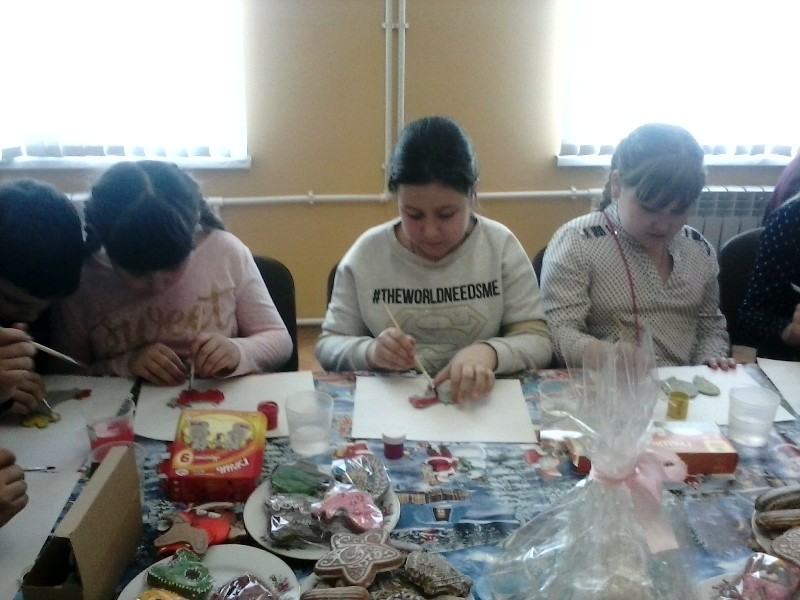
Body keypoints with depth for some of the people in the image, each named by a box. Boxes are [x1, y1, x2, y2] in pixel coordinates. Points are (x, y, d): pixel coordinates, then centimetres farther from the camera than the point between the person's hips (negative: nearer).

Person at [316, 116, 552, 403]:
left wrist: (489, 352, -25)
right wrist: (370, 352, -20)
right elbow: (328, 348, 2)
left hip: (477, 404, 0)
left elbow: (538, 342, -4)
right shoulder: (367, 252, -2)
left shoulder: (501, 247, -3)